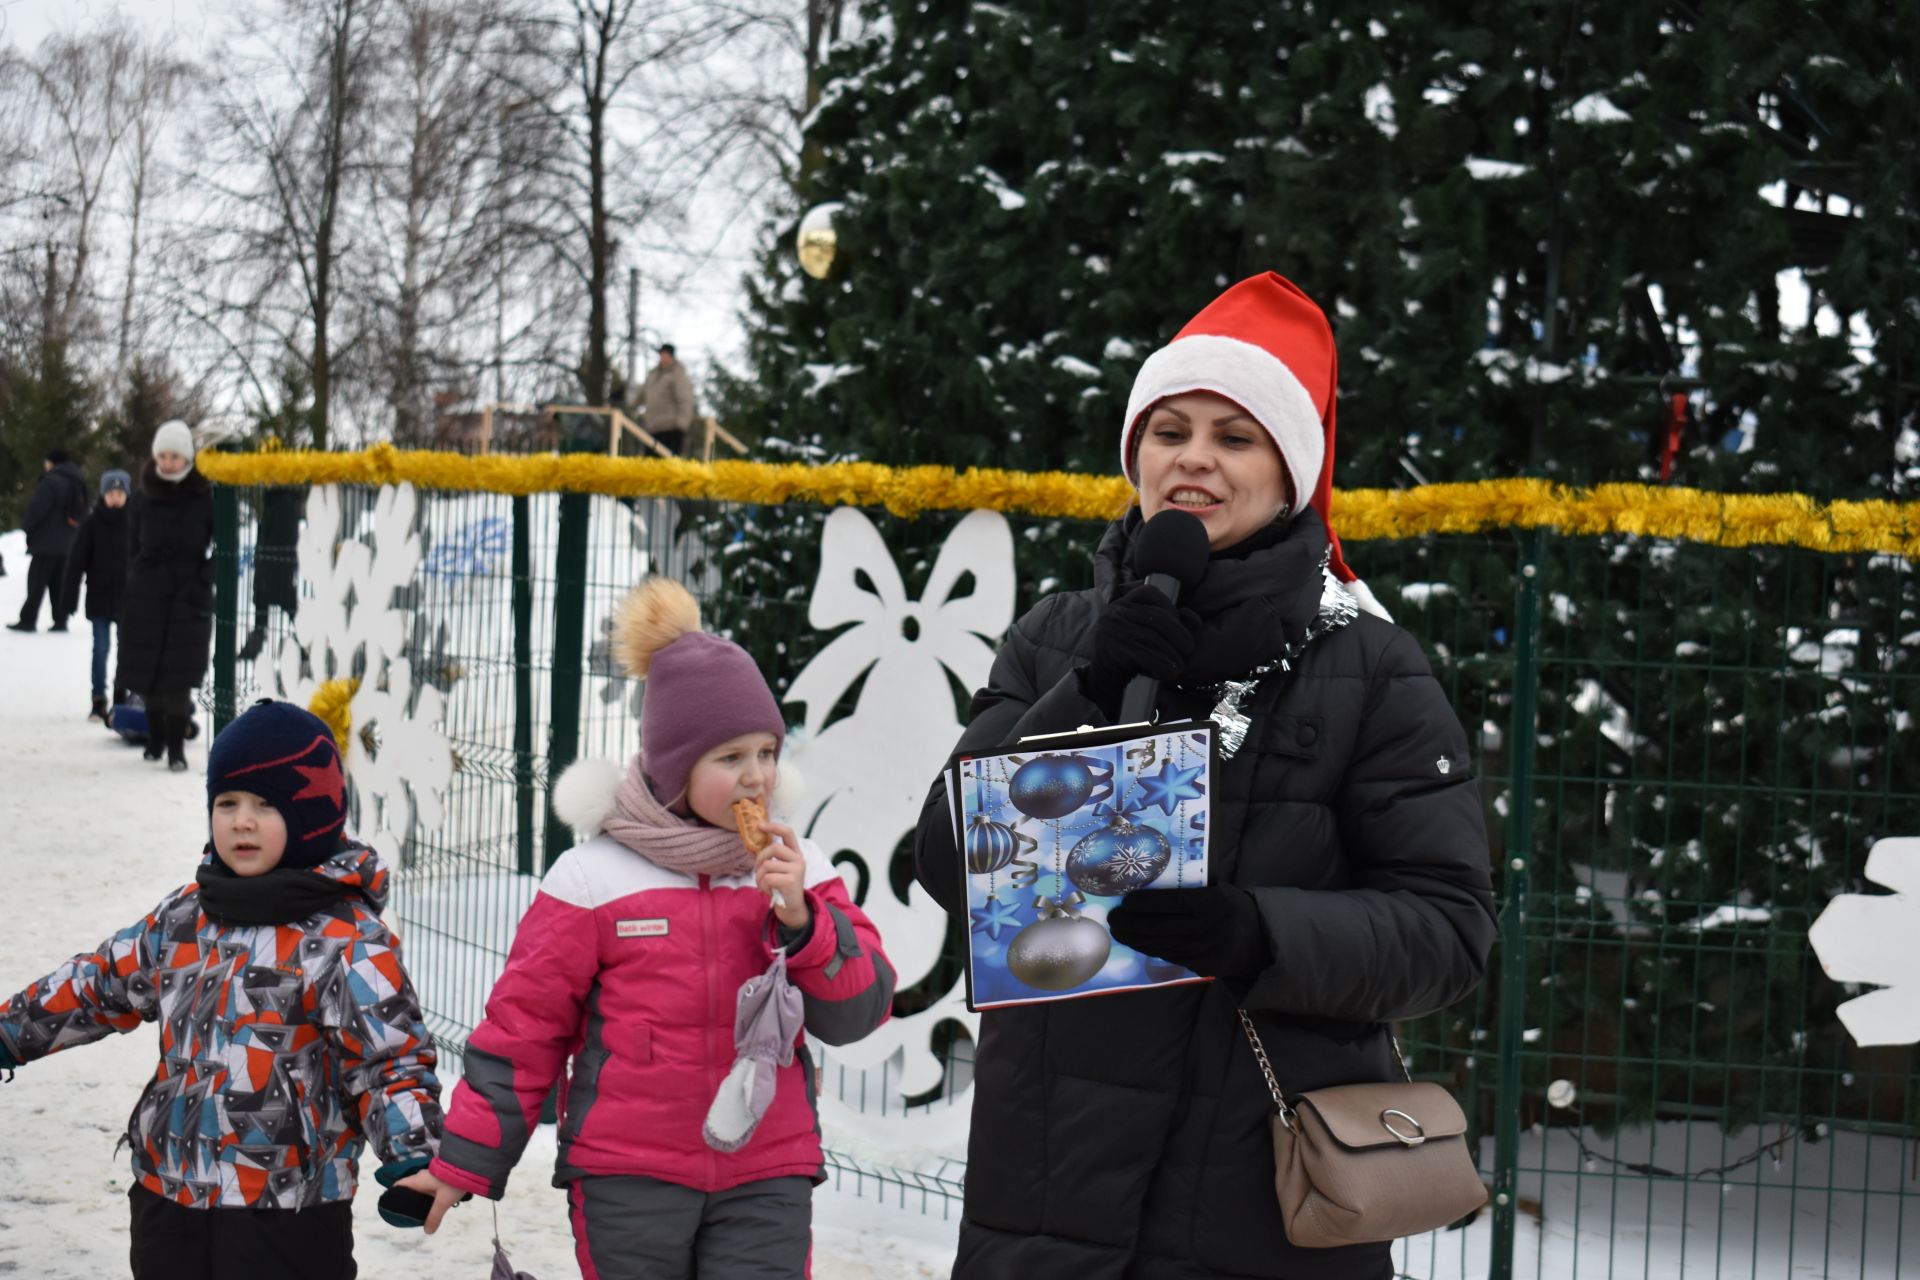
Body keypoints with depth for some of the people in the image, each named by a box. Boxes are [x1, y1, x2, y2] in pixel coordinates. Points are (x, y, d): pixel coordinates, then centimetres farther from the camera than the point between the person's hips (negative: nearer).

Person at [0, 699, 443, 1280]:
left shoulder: (345, 941, -12)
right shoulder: (184, 917, 9)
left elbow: (390, 1059, -15)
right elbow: (104, 983, 22)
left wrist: (411, 1157, -30)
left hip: (287, 1217, -7)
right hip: (168, 1196, 7)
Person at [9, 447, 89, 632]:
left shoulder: (51, 481, -16)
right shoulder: (78, 482, 13)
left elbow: (37, 507, -19)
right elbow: (82, 514, 17)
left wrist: (25, 523, -2)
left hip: (47, 542, -8)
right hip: (67, 542, 8)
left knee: (37, 581, -4)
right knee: (59, 583, 11)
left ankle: (28, 619, -4)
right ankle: (60, 620, 8)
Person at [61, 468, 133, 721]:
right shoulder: (92, 523, -4)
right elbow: (77, 560, -3)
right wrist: (70, 595, -6)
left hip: (128, 595, 1)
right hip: (99, 596, -1)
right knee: (101, 647, -1)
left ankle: (122, 696, 22)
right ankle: (99, 700, 5)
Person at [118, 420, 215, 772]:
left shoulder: (204, 497, -5)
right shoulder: (144, 498, 3)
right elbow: (133, 544, 12)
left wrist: (204, 580, -4)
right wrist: (133, 584, 8)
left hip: (189, 596, -3)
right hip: (147, 595, 3)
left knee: (178, 675, -8)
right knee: (148, 670, 7)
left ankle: (176, 746, -3)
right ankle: (155, 736, 23)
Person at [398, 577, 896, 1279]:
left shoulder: (795, 867, 5)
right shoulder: (596, 877, -4)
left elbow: (859, 1011, 0)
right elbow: (523, 1024, 1)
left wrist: (801, 919, -16)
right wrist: (465, 1162, 2)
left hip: (765, 1180, 2)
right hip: (627, 1184, -2)